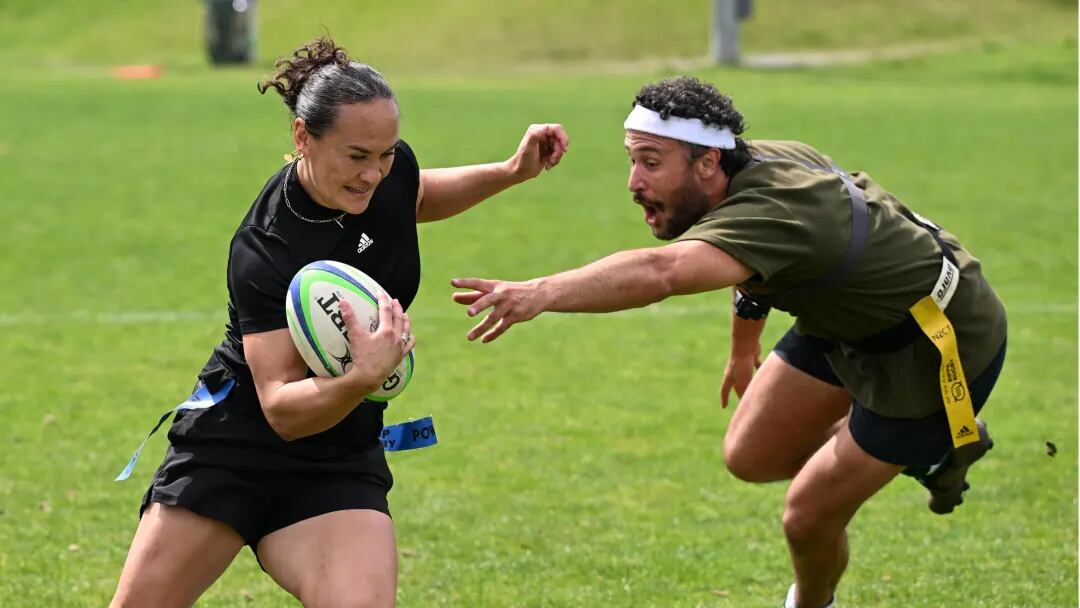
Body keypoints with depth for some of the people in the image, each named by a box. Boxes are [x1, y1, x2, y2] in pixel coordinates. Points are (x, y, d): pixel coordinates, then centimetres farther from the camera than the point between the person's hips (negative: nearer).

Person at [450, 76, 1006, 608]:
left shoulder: (770, 213, -39)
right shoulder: (756, 161, -11)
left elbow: (661, 272, -59)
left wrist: (540, 293, -71)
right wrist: (743, 345, 26)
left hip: (944, 347, -9)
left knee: (809, 516, -2)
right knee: (751, 456, 9)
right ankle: (930, 446, 26)